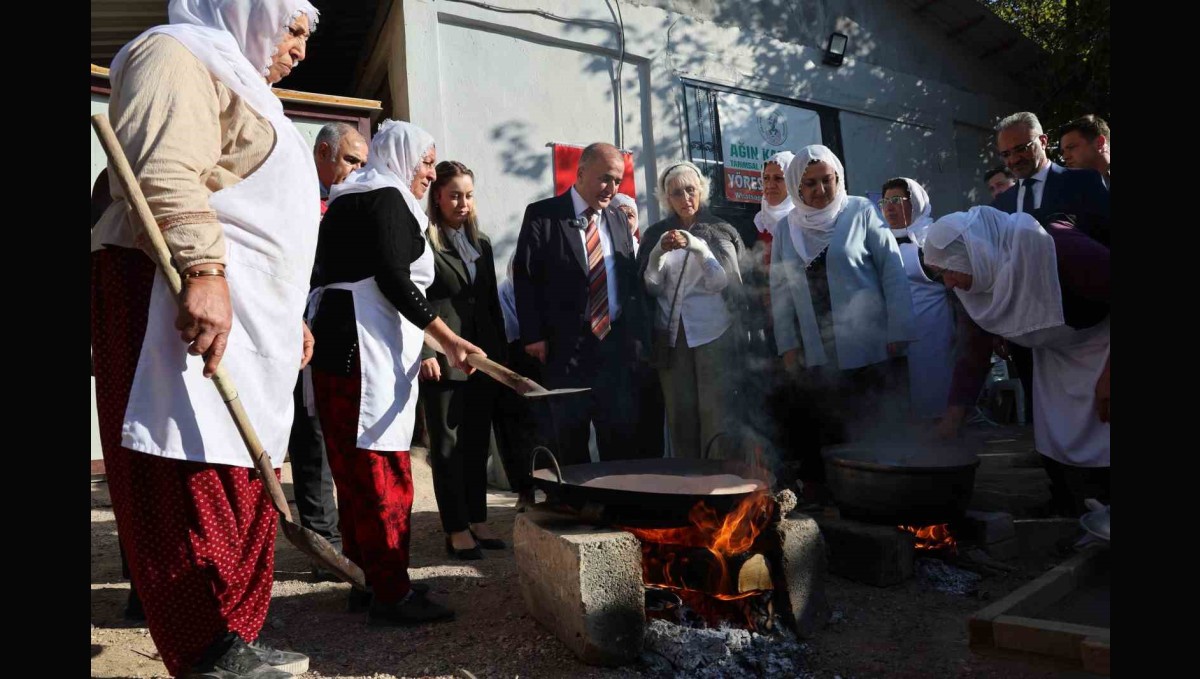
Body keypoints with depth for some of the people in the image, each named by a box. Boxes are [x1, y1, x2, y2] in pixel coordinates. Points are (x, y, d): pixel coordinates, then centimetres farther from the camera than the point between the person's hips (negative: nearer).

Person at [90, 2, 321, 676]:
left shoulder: (242, 87, 31)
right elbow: (164, 175, -18)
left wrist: (288, 316, 27)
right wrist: (204, 271, -28)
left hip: (247, 319, 10)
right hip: (187, 299, -10)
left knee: (242, 488, 8)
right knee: (196, 488, -9)